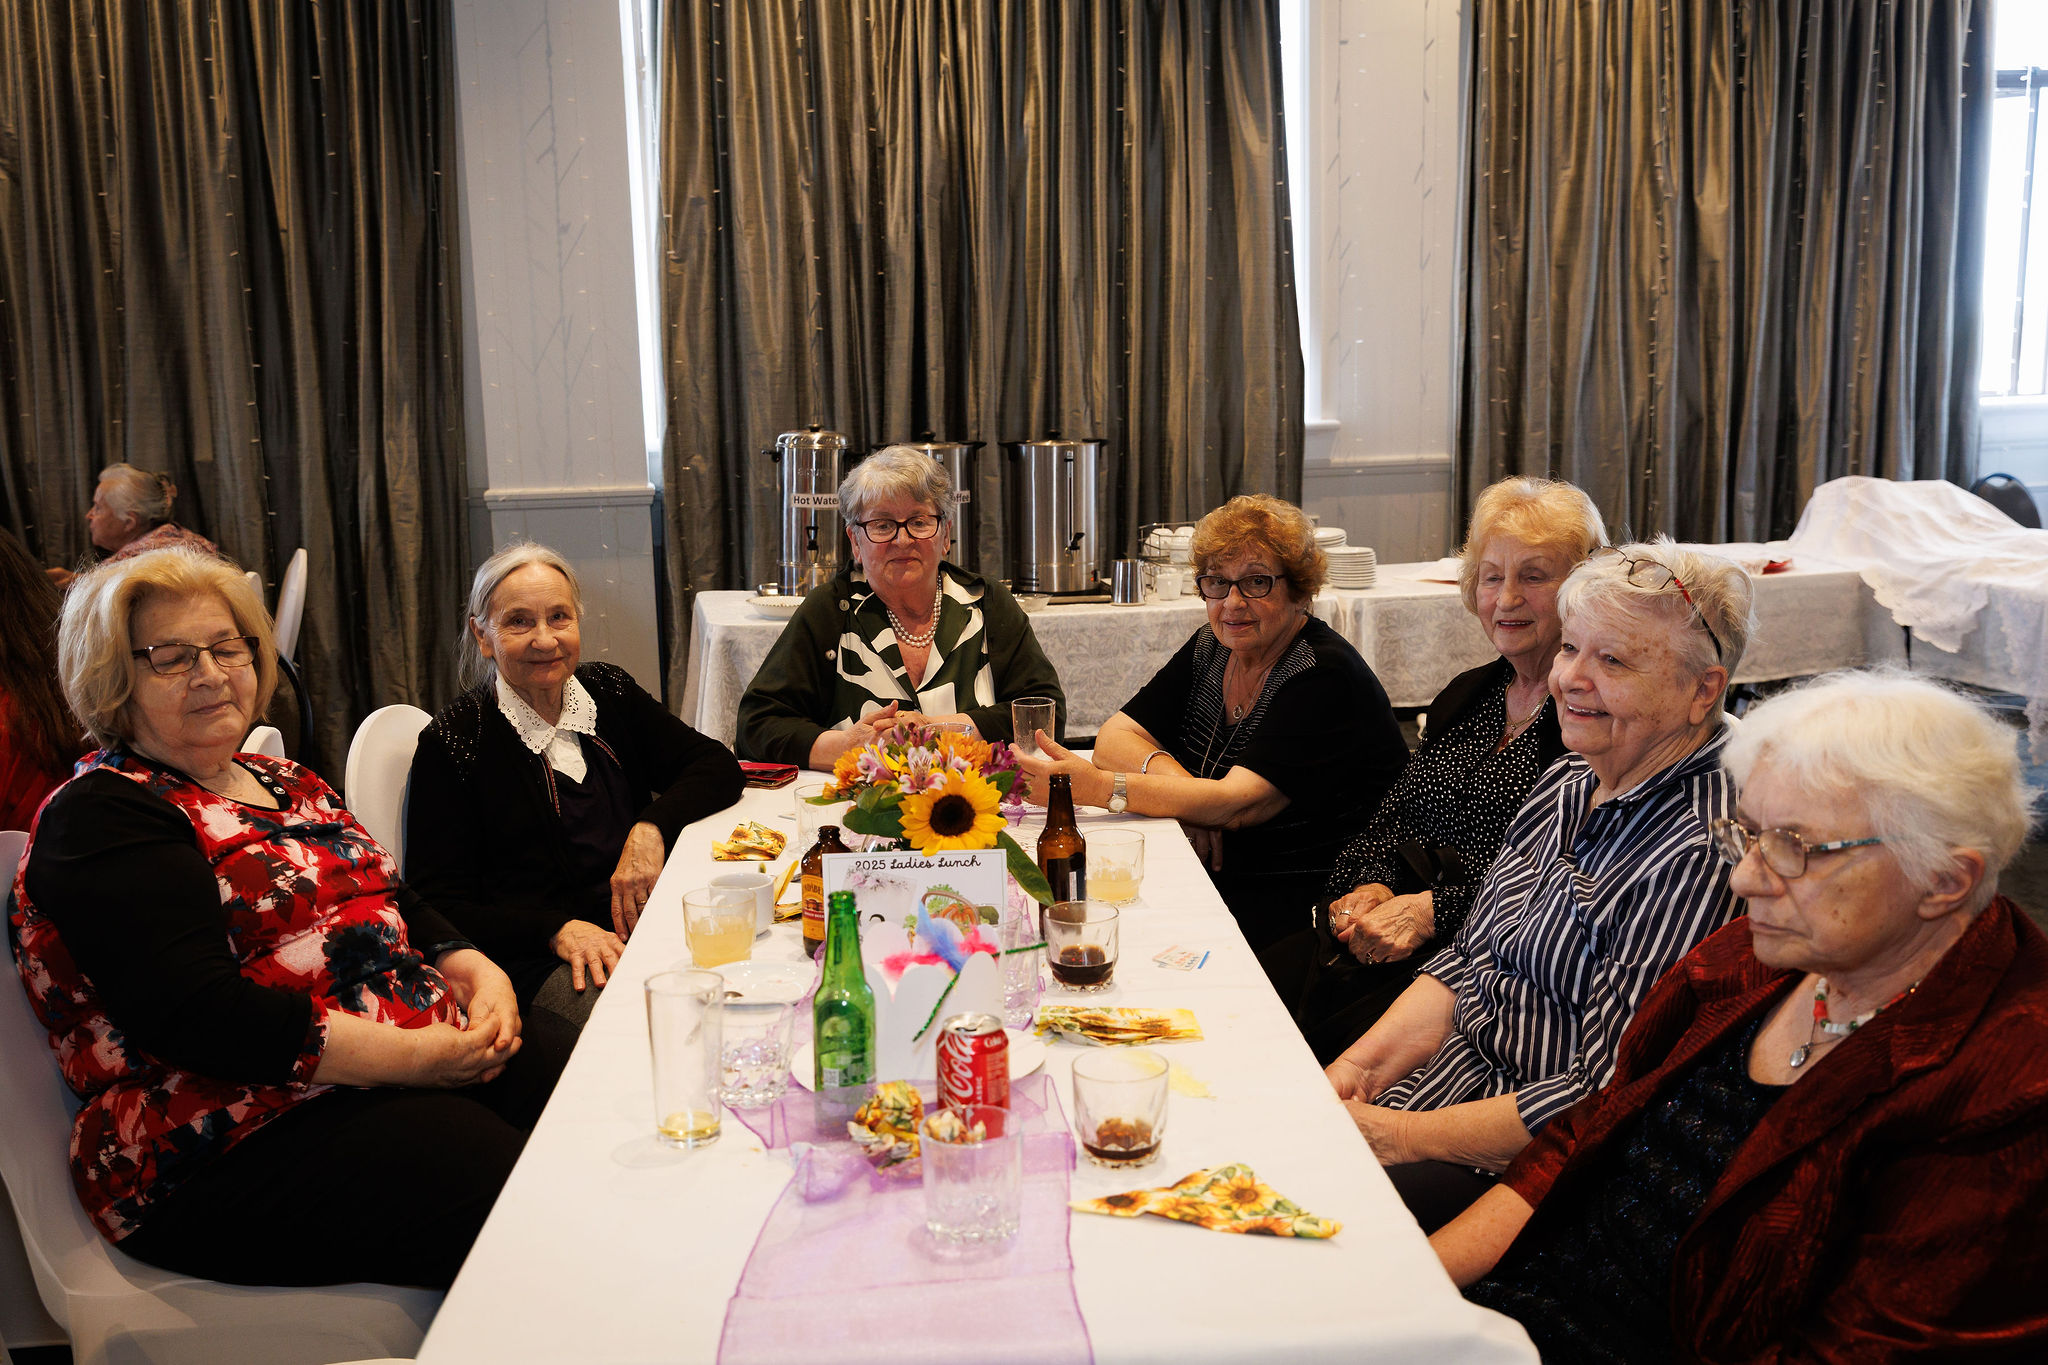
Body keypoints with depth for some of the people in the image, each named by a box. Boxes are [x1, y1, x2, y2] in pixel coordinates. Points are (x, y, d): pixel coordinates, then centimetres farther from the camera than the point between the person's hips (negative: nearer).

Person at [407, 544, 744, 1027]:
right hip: (538, 964, -5)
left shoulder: (609, 692, 14)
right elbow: (438, 908, -5)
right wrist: (558, 930, -18)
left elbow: (720, 767, 11)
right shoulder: (454, 740, -1)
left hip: (646, 922, 6)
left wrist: (652, 827, -8)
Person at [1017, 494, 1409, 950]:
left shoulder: (1326, 677, -15)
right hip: (1210, 876, 7)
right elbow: (1115, 736, 3)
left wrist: (1098, 787, -32)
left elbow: (1236, 802, -25)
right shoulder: (1210, 649, 8)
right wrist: (1174, 778, -19)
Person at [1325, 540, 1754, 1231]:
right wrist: (1357, 1067, -3)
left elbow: (1603, 1100, -23)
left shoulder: (1703, 855, -22)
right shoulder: (1567, 784, 7)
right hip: (1449, 1082, 8)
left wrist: (1400, 1137, -20)